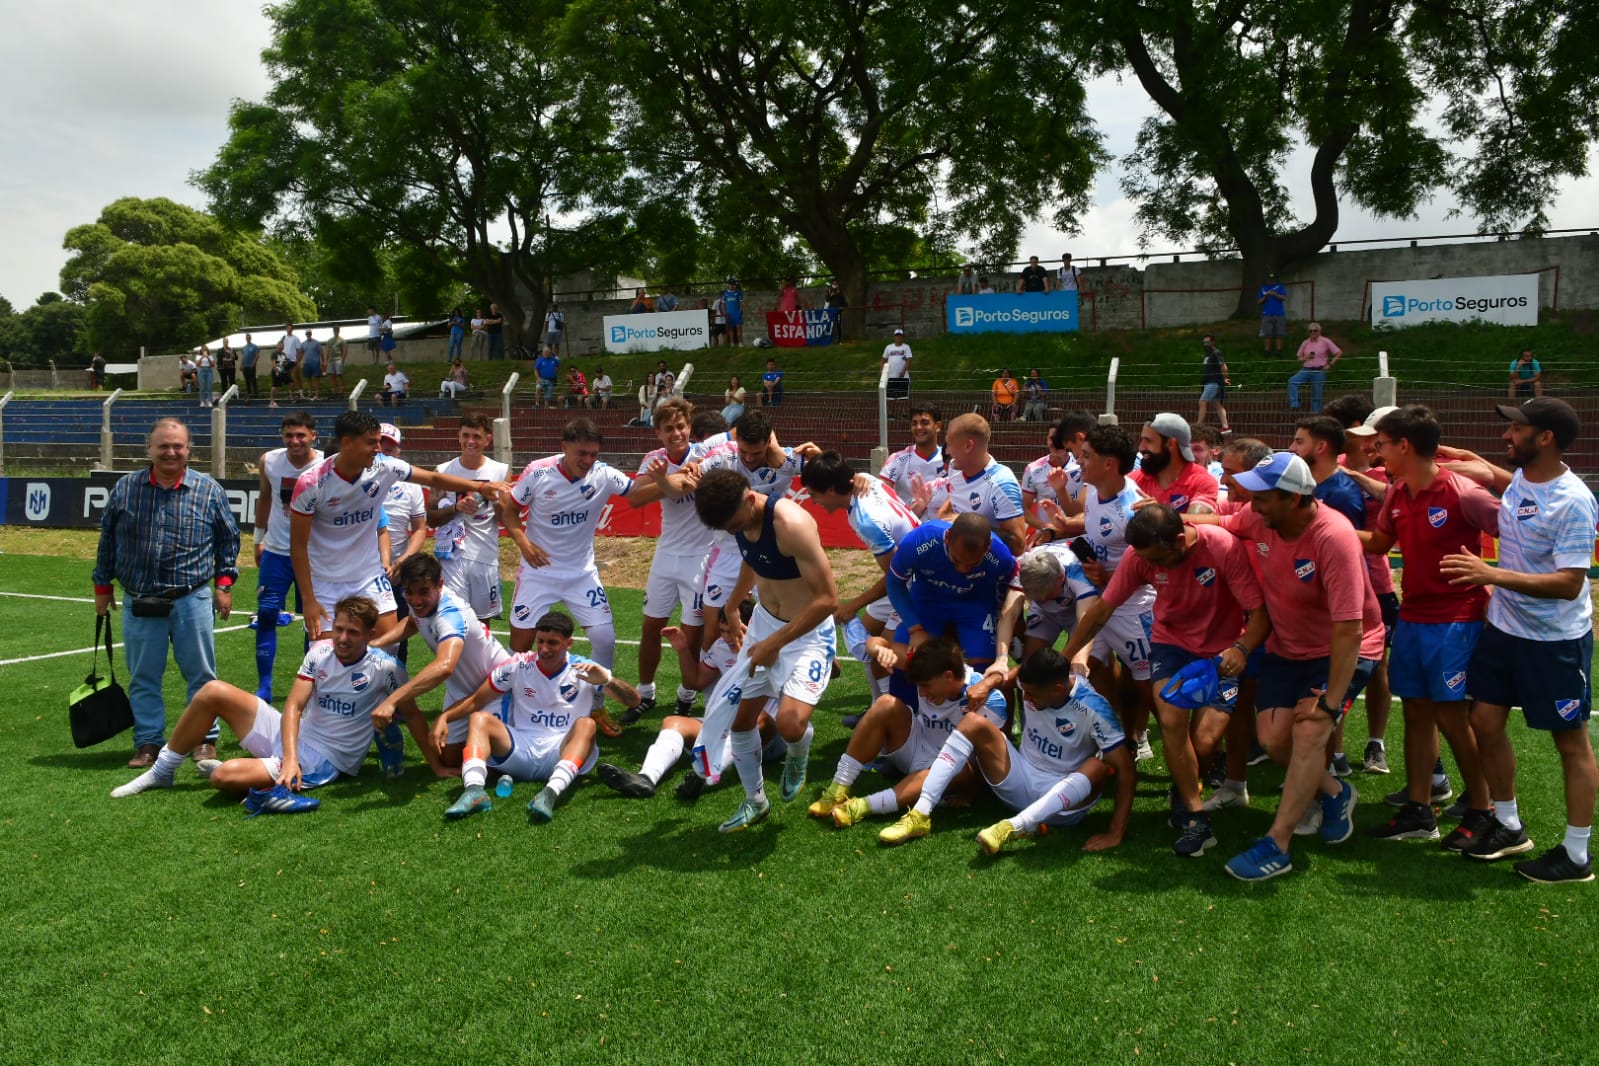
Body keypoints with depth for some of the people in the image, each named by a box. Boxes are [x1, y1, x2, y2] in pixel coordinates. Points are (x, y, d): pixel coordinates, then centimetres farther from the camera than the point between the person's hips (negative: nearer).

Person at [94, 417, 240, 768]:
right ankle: (148, 743, 19)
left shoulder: (208, 490, -1)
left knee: (201, 673, 5)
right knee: (143, 677, 8)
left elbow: (228, 539, 8)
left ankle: (206, 739, 17)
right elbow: (107, 539, 11)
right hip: (139, 602, 1)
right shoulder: (125, 488, 3)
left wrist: (224, 583, 3)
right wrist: (102, 586, 13)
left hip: (192, 600, -1)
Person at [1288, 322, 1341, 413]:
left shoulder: (1325, 342, 0)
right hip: (1306, 370, 3)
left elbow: (1339, 353, 1)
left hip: (1319, 371, -3)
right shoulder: (1305, 343, 9)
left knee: (1317, 395, 0)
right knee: (1292, 381, -24)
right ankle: (1294, 405, -27)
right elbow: (1299, 358, 16)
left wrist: (1330, 365, -4)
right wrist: (1306, 358, -6)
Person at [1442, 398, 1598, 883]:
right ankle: (1508, 826, 30)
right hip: (1504, 627, 8)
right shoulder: (1519, 479, -1)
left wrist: (1494, 575, -34)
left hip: (1556, 641, -8)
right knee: (1486, 722, 12)